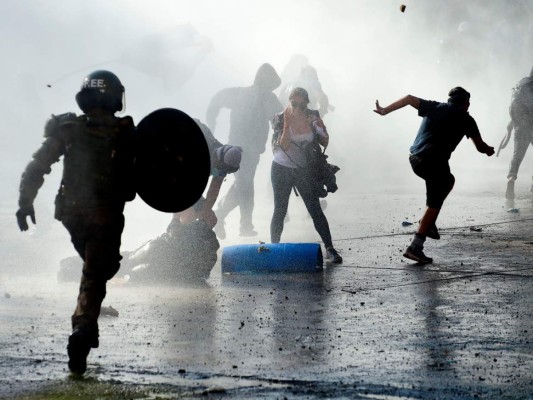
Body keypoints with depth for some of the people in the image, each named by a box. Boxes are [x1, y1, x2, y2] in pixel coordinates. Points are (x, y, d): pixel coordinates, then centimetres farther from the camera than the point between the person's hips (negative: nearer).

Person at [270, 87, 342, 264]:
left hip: (304, 170, 1)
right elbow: (283, 145, -22)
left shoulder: (313, 117, -6)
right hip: (282, 169, -1)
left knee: (315, 210, -4)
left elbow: (325, 143, -1)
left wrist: (318, 126, -18)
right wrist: (287, 123, -28)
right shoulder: (281, 119, -12)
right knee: (279, 211, 3)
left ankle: (330, 249, -3)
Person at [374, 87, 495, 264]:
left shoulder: (435, 107, 16)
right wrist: (489, 150, 33)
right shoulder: (466, 119, 7)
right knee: (434, 205, 1)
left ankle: (429, 224, 22)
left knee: (448, 180, 30)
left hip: (415, 159, 6)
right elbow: (480, 147, 10)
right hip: (435, 162, -6)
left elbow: (410, 99, 4)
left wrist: (385, 110, 8)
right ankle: (416, 247, -10)